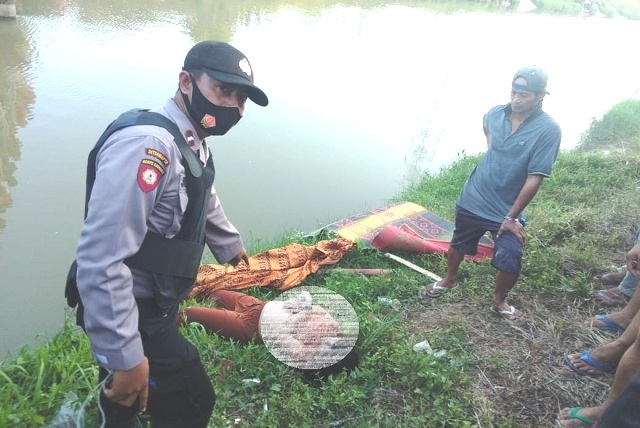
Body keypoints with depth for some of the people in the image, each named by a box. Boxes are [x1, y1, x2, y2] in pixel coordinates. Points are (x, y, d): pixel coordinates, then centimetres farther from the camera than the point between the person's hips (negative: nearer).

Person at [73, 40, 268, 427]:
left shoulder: (192, 145, 6)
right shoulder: (146, 145, -29)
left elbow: (205, 204, 26)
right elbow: (100, 260, -34)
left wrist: (231, 246, 41)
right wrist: (124, 356, -29)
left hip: (153, 306, 9)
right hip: (132, 316, -9)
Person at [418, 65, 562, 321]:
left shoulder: (548, 130, -19)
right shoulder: (495, 114, -6)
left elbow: (534, 179, -18)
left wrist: (512, 216, -16)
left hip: (506, 209, -3)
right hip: (472, 198, 4)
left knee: (510, 263, -7)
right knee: (458, 244, 20)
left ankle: (499, 302, 23)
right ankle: (448, 281, 47)